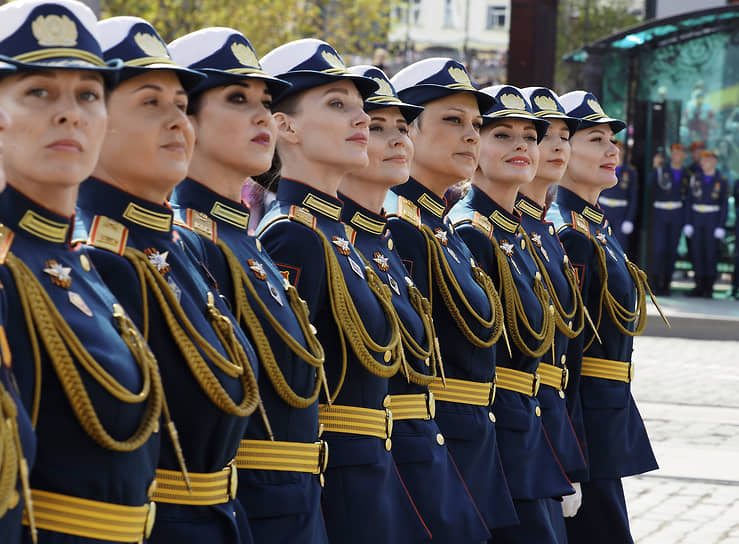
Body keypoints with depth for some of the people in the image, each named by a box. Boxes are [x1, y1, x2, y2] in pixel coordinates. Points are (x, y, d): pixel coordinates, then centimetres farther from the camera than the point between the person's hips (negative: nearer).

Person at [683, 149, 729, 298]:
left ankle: (709, 288, 4)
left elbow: (724, 205, -3)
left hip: (713, 220, -3)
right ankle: (699, 286, 8)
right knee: (697, 252, 2)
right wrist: (688, 223, 1)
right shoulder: (695, 178, 5)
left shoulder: (722, 181, -3)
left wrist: (721, 226, -10)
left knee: (711, 253, -2)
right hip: (697, 220, 3)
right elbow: (690, 201, 6)